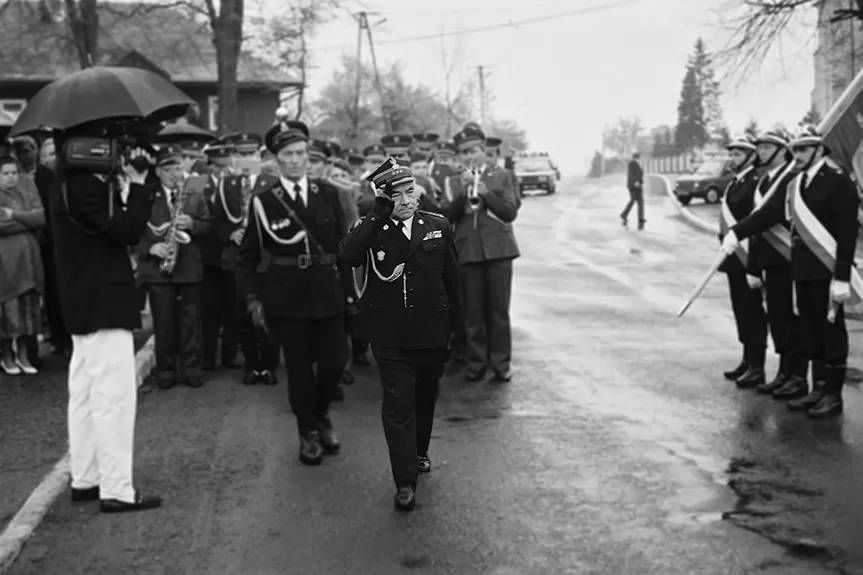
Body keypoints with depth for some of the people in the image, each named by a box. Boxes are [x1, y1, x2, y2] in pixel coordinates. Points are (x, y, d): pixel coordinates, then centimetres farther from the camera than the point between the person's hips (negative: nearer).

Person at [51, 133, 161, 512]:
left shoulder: (73, 183, 12)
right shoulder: (84, 186, -20)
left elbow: (118, 226, 12)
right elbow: (127, 231, -24)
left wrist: (129, 184, 2)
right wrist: (138, 185, -17)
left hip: (84, 306, 11)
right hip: (102, 305, -11)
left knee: (86, 394, 15)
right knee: (114, 395, -5)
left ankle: (84, 479, 25)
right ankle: (116, 490, 0)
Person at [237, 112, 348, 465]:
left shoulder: (328, 194, 5)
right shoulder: (264, 202, -2)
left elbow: (342, 243, 9)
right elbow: (248, 256, 2)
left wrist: (347, 286, 5)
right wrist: (253, 298, -4)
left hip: (327, 293, 2)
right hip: (286, 297, -2)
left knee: (335, 360, 0)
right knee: (299, 367, 5)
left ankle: (321, 416, 29)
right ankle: (308, 433, 23)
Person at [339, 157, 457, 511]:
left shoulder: (438, 226, 1)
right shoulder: (371, 229, -5)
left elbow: (450, 277, 9)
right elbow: (347, 256, -27)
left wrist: (451, 321, 11)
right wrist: (377, 216, -29)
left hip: (432, 333, 3)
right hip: (390, 337, -3)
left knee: (426, 397, 19)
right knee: (397, 405, -4)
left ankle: (419, 453, 43)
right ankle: (405, 482, 2)